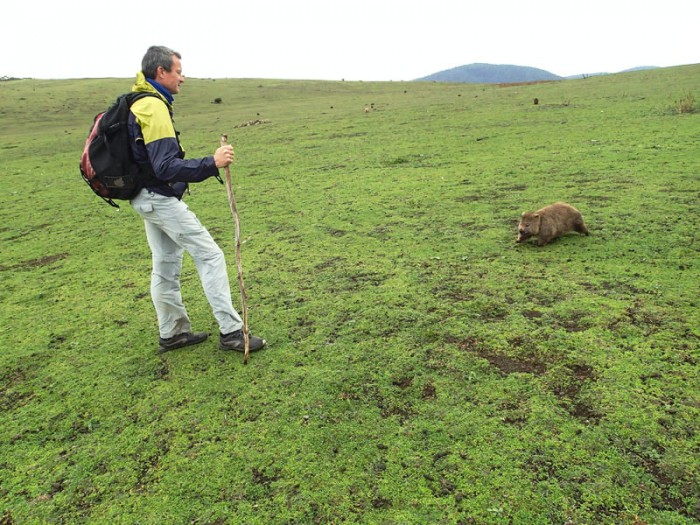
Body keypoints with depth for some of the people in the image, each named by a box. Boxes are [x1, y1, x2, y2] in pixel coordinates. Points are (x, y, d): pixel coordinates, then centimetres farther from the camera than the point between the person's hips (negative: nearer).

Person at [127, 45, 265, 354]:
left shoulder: (138, 102, 13)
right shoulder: (154, 108, -19)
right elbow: (165, 166, -28)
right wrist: (211, 164, -31)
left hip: (148, 198, 10)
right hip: (160, 198, -10)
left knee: (166, 264, 15)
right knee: (210, 255, -7)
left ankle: (172, 333, 26)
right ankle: (231, 332, -3)